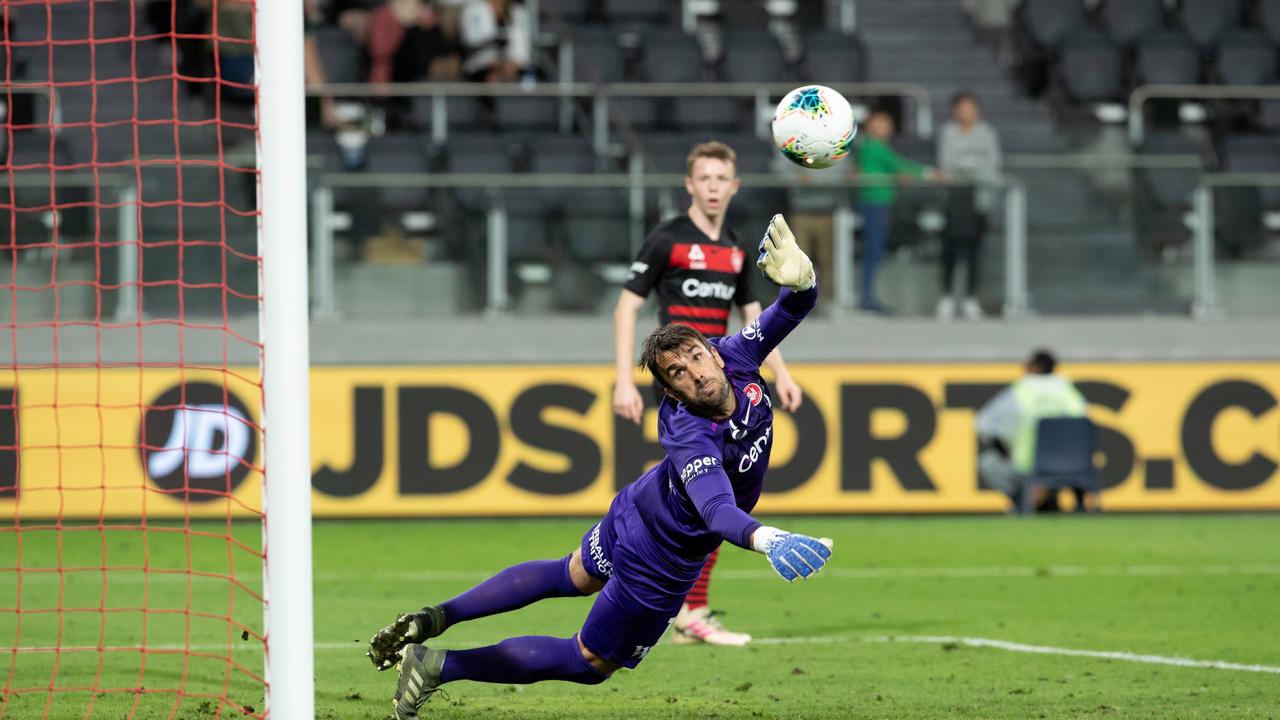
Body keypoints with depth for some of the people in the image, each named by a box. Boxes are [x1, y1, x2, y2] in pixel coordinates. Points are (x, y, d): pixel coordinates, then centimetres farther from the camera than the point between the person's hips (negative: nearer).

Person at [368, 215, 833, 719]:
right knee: (590, 663, 11)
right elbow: (718, 509, -58)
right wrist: (767, 540, -79)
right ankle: (436, 665, 9)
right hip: (662, 560, -9)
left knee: (570, 576, 34)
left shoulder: (733, 357, -21)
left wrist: (798, 277, -38)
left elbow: (794, 309, -13)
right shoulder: (692, 439, -43)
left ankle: (436, 618, 29)